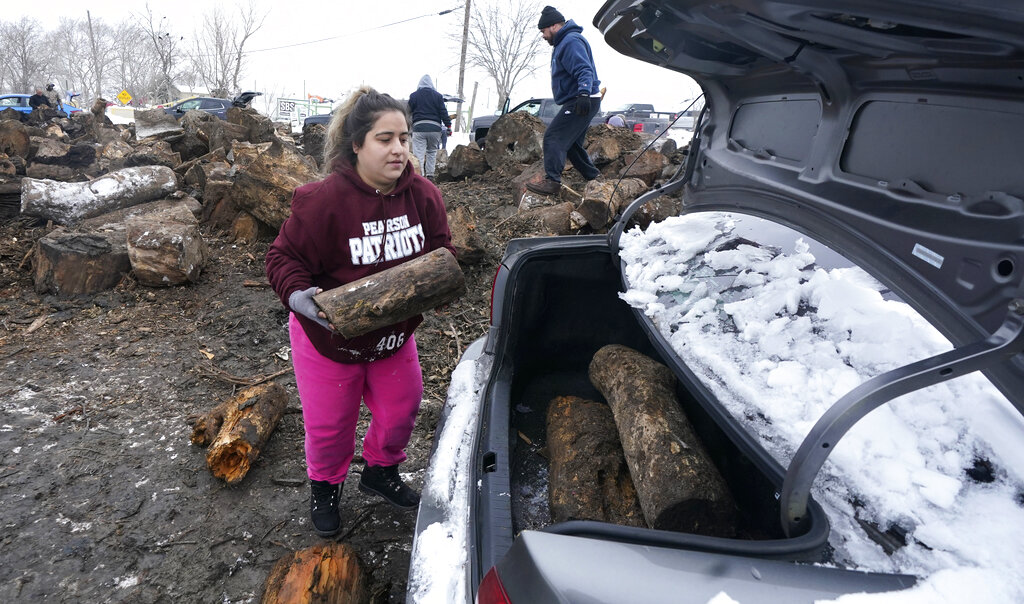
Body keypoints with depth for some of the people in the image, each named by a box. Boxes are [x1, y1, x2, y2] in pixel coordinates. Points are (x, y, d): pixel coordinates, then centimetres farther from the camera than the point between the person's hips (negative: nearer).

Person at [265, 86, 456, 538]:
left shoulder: (422, 195, -10)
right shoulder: (323, 200, -25)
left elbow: (441, 248, 4)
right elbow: (284, 257, -16)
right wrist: (298, 296, -35)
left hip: (394, 336, 5)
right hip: (328, 337, -4)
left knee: (400, 411, 17)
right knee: (329, 425, 13)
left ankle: (380, 471, 48)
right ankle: (324, 487, 44)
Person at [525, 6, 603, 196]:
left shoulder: (571, 41, -13)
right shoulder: (563, 43, 21)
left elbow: (584, 70, -27)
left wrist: (584, 94, -40)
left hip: (580, 103, -11)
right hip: (576, 102, 11)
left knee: (553, 137, -17)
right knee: (571, 144, 16)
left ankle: (552, 181, -22)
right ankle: (594, 178, 22)